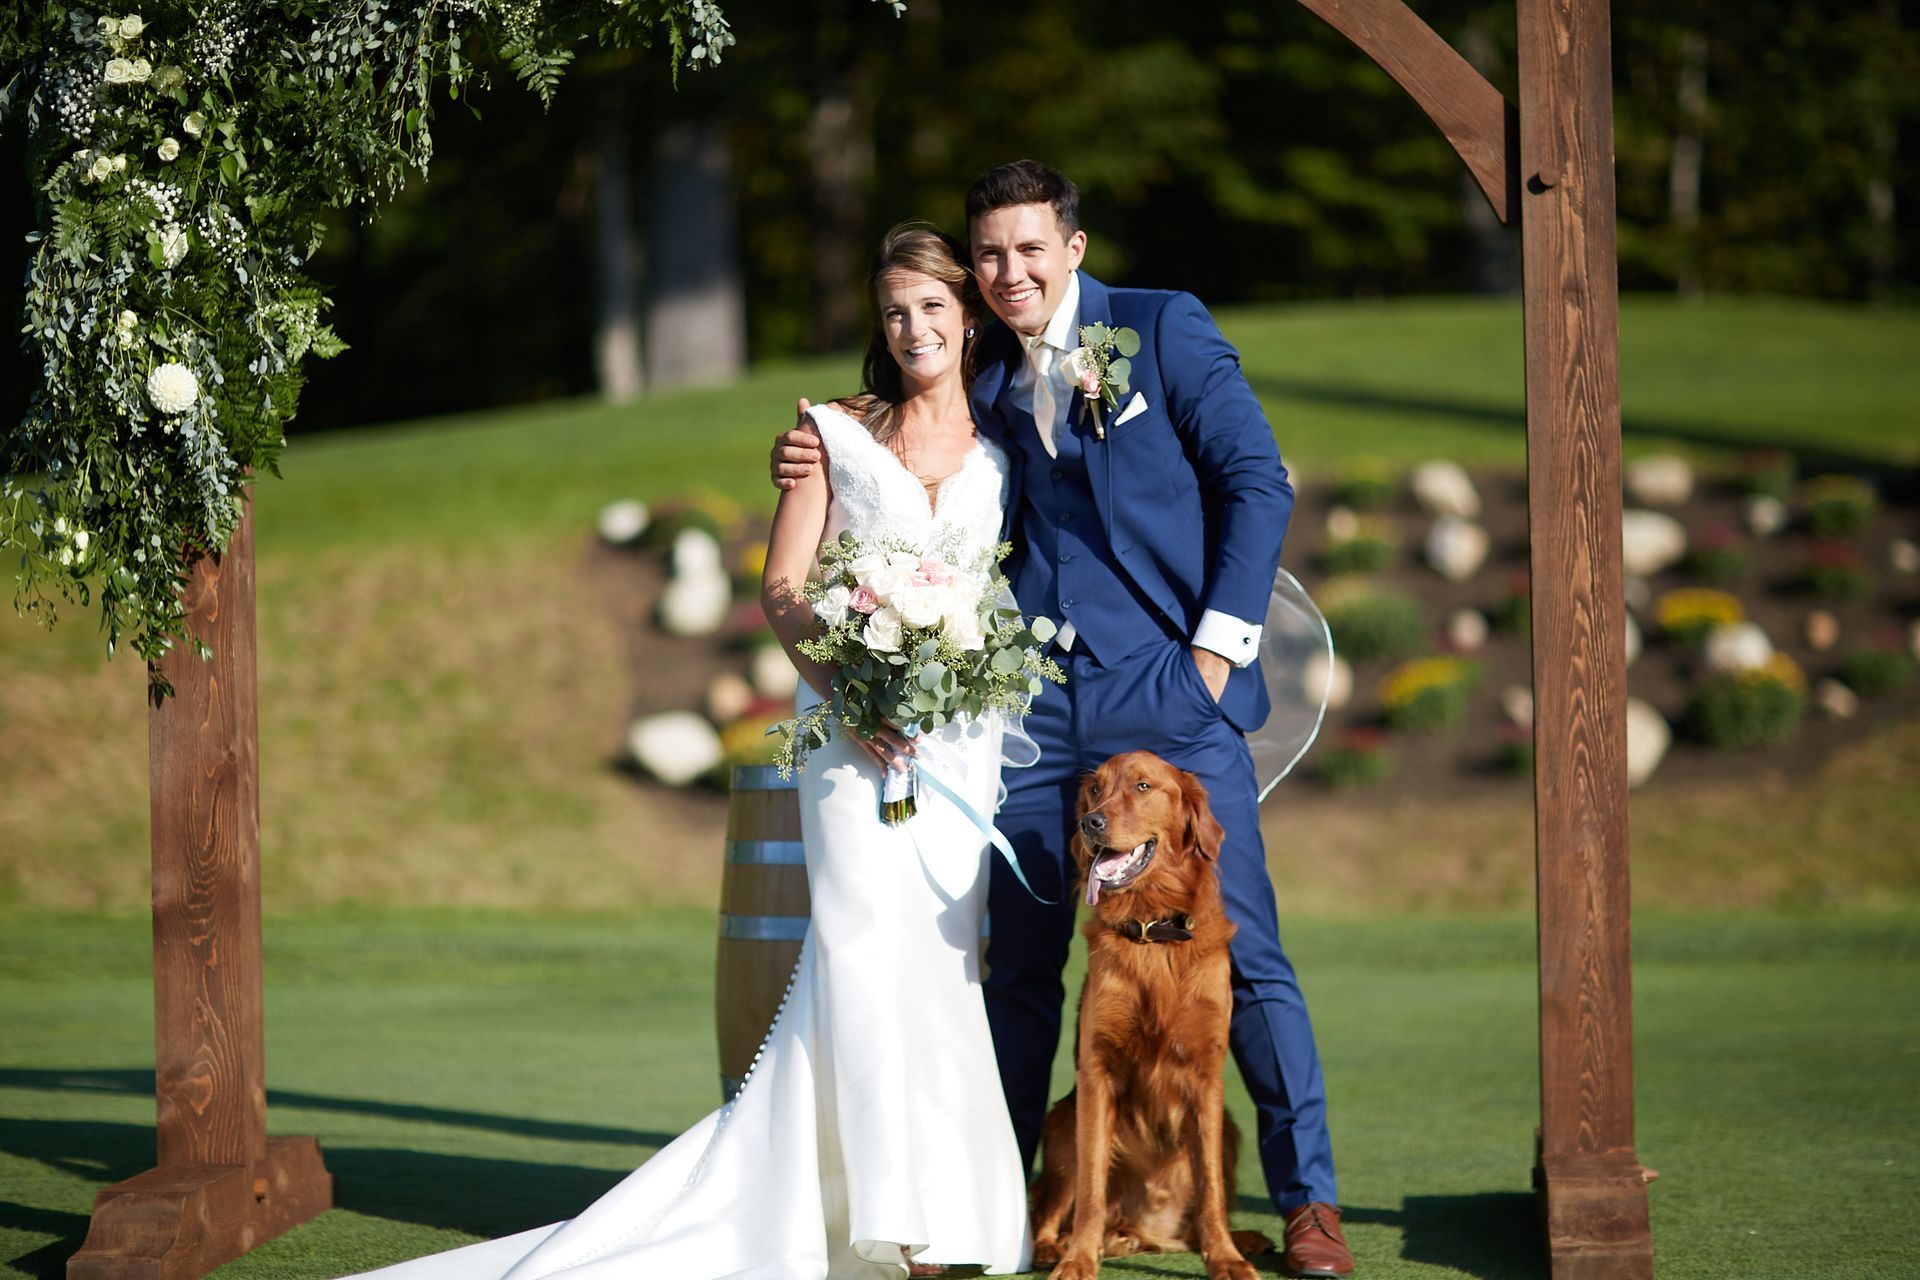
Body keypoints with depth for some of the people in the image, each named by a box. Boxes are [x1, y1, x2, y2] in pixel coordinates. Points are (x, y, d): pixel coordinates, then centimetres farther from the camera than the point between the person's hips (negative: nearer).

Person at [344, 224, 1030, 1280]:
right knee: (869, 938, -15)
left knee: (936, 950, -3)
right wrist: (843, 694, -12)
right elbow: (783, 588, 4)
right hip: (858, 721, -1)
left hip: (968, 732, 1)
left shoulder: (1009, 446, 12)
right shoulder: (835, 432, 9)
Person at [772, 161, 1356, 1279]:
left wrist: (1220, 645, -8)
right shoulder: (987, 384, 14)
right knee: (1020, 962, 7)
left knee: (1241, 951, -6)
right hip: (1039, 704, 4)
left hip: (1173, 696, -4)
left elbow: (1258, 481, -1)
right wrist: (823, 470, 6)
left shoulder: (1165, 327, 2)